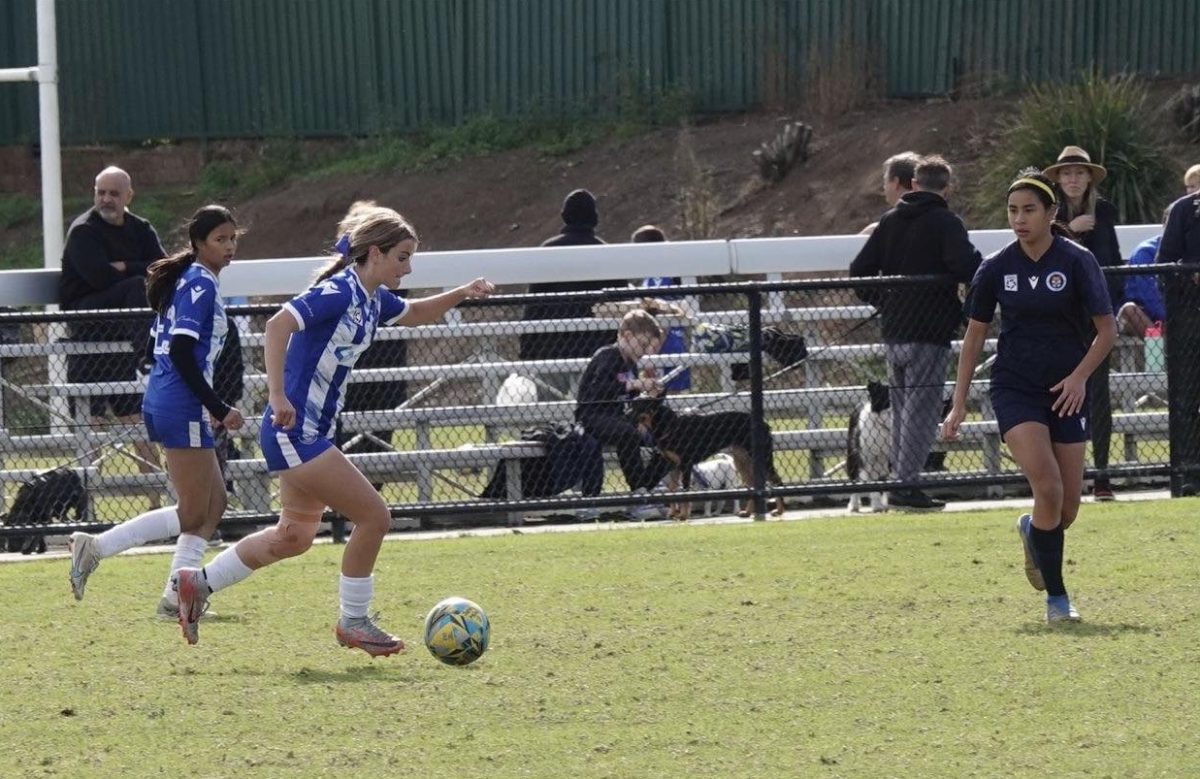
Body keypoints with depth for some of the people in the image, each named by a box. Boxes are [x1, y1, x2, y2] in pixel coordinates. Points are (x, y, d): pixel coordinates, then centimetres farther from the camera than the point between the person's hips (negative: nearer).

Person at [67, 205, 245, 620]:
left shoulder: (190, 281, 16)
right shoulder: (201, 284, -13)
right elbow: (182, 353, -21)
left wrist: (211, 409, 19)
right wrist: (219, 410, -19)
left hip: (163, 401, 10)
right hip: (182, 409, -10)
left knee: (213, 503, 13)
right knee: (193, 513, -3)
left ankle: (177, 597, 10)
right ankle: (95, 546, -3)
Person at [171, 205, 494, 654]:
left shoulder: (373, 300, 9)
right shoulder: (338, 293, -19)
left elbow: (415, 314, 30)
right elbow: (278, 326, -31)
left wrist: (461, 295, 13)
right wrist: (278, 395, -39)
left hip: (308, 434, 10)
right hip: (294, 433, -10)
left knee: (295, 536, 20)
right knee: (373, 516, -7)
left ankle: (199, 583, 30)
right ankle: (353, 623, 9)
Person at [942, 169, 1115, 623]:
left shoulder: (1077, 262, -7)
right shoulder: (996, 269, -2)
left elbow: (1107, 330, -3)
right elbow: (974, 335, 7)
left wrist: (1079, 376, -17)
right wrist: (959, 404, 3)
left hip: (1066, 393, 0)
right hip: (1015, 390, 0)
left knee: (1067, 510, 2)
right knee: (1048, 487, -20)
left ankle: (1032, 531, 39)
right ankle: (1056, 599, -9)